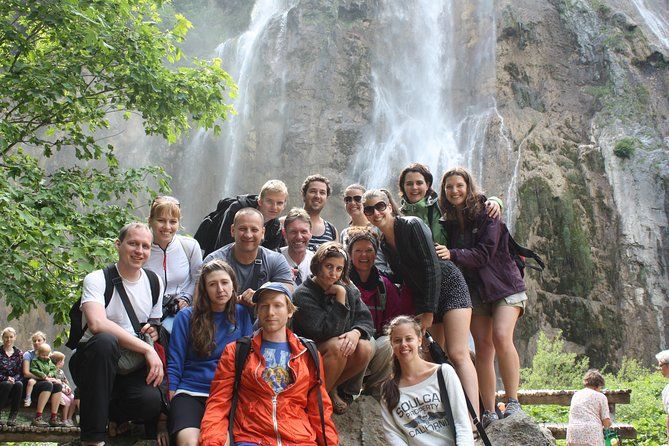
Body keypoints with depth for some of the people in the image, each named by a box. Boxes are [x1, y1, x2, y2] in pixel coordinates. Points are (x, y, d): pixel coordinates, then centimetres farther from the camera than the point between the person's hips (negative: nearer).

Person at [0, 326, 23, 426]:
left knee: (19, 384, -32)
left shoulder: (18, 354, 9)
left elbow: (20, 373, 5)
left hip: (14, 381, 2)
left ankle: (12, 417, -29)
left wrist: (13, 379, -16)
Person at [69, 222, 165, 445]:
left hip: (132, 367, 3)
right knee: (105, 340, -39)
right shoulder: (97, 280, -8)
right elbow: (97, 324, -26)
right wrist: (147, 348, -27)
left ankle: (111, 411, 7)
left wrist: (153, 332, -3)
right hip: (92, 361, -3)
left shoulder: (154, 282, 9)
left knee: (152, 400, -31)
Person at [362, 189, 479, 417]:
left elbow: (432, 268, -18)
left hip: (449, 286, -7)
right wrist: (419, 311, 7)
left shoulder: (413, 226, -15)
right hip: (423, 299, 7)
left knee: (457, 355, -19)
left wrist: (429, 311, -18)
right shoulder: (383, 243, 7)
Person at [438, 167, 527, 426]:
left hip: (504, 285, -4)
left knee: (501, 337, -22)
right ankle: (489, 413, -3)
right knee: (482, 347, -5)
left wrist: (453, 255, -27)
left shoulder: (486, 214, -6)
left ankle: (513, 403, -13)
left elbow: (484, 253, -17)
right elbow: (441, 254, 13)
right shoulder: (448, 223, 8)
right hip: (474, 290, 4)